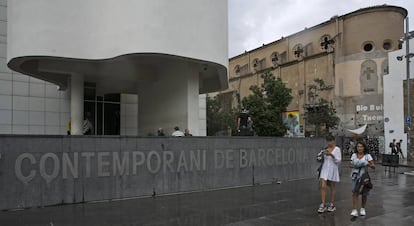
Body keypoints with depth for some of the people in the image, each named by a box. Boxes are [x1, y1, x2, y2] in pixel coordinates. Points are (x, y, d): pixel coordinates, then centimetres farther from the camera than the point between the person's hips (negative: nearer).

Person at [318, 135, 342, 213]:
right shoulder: (325, 149, 9)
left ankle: (332, 205, 20)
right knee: (323, 187, -8)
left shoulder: (337, 149, -5)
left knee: (332, 188, 8)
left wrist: (331, 155, -26)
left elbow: (338, 160, -13)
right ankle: (323, 205, -4)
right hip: (325, 169, 3)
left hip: (333, 170, -3)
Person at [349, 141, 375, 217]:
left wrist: (369, 164, -27)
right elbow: (350, 165, 13)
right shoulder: (354, 155, 5)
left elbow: (374, 166, -8)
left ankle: (363, 209, 28)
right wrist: (353, 166, -9)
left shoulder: (367, 156, -3)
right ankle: (355, 210, -9)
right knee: (355, 192, -8)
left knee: (364, 193, 8)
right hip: (355, 176, 1)